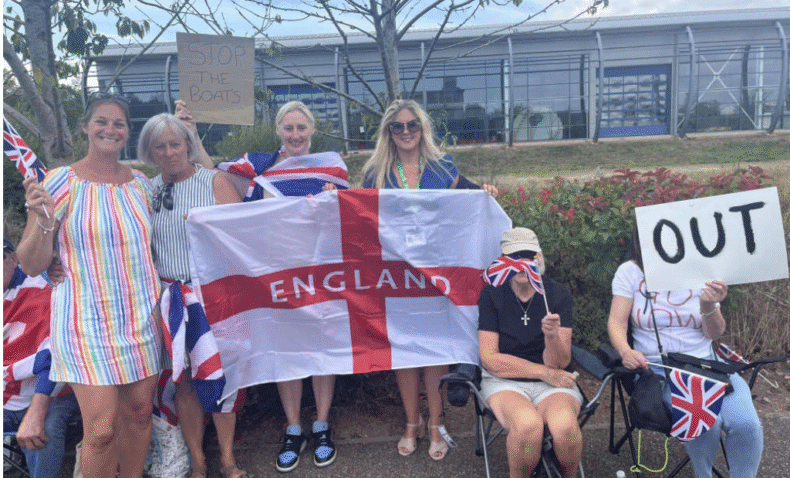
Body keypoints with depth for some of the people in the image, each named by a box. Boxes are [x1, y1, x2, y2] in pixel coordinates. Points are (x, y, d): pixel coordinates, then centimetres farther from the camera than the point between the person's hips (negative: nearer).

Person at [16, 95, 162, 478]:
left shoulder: (141, 183, 7)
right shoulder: (61, 182, -5)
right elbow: (31, 265, -6)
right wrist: (43, 221, -21)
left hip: (142, 317, 4)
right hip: (88, 320, -4)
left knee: (140, 410, 11)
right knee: (102, 428, -5)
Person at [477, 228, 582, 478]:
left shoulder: (559, 295, -1)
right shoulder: (491, 294, -3)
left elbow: (558, 364, -5)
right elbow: (489, 358, -7)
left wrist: (552, 336, -27)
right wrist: (545, 372, -9)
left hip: (551, 382, 2)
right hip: (504, 382, -1)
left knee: (565, 425, -31)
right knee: (528, 425, -34)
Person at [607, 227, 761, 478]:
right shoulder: (629, 272, 0)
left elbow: (715, 333, 2)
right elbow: (617, 322, -5)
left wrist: (708, 307, -19)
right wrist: (626, 351, -25)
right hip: (657, 366, -2)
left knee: (746, 424, -23)